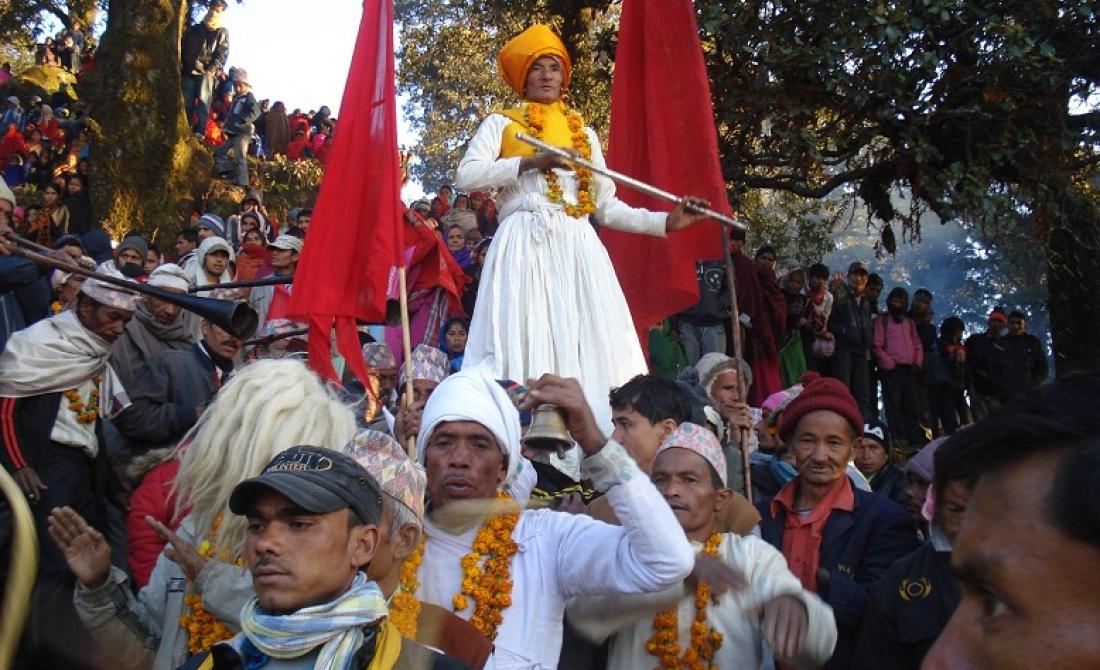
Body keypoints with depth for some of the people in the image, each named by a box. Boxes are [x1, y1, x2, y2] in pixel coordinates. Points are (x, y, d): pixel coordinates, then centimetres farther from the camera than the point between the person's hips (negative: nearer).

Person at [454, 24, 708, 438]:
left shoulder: (584, 134, 22)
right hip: (524, 248, -3)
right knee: (524, 345, -12)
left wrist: (666, 222, 8)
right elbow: (466, 176, -5)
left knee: (588, 348, -6)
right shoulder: (501, 123, 12)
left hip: (577, 250, 3)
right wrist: (531, 161, -12)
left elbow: (607, 207, 19)